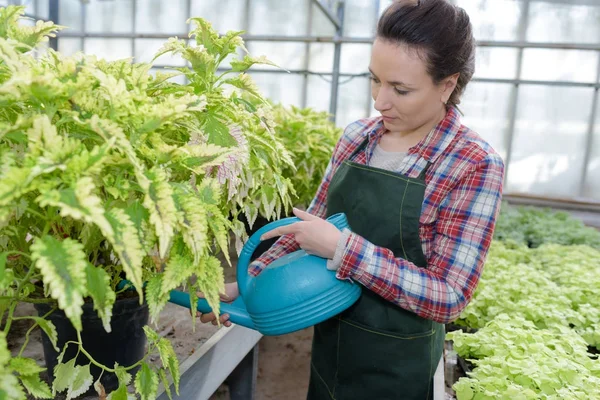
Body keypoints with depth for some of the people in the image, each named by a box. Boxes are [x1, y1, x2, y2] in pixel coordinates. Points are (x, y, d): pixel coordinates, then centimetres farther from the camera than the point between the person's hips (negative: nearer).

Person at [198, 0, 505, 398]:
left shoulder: (475, 166, -19)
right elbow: (314, 224, 4)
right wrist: (250, 280, -5)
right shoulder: (357, 136, -3)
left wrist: (342, 248, -28)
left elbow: (449, 298, -22)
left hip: (397, 367, -4)